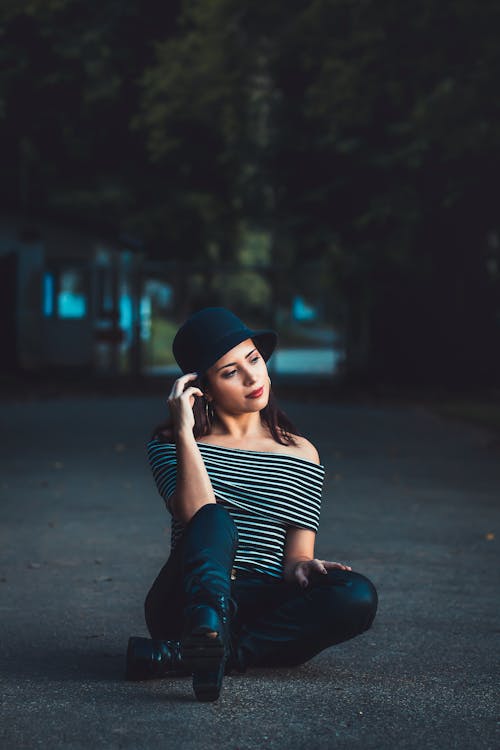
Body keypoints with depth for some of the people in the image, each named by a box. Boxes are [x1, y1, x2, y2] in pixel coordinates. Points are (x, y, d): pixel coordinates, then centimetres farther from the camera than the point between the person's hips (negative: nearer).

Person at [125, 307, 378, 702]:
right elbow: (196, 515, -12)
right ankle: (207, 630, -62)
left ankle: (180, 655, -34)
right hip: (185, 603, -2)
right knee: (214, 521, -29)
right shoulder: (171, 444, 8)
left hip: (264, 609, 2)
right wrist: (185, 431, -12)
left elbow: (295, 556, 7)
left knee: (357, 596, -27)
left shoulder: (301, 455, 13)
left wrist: (301, 567, -17)